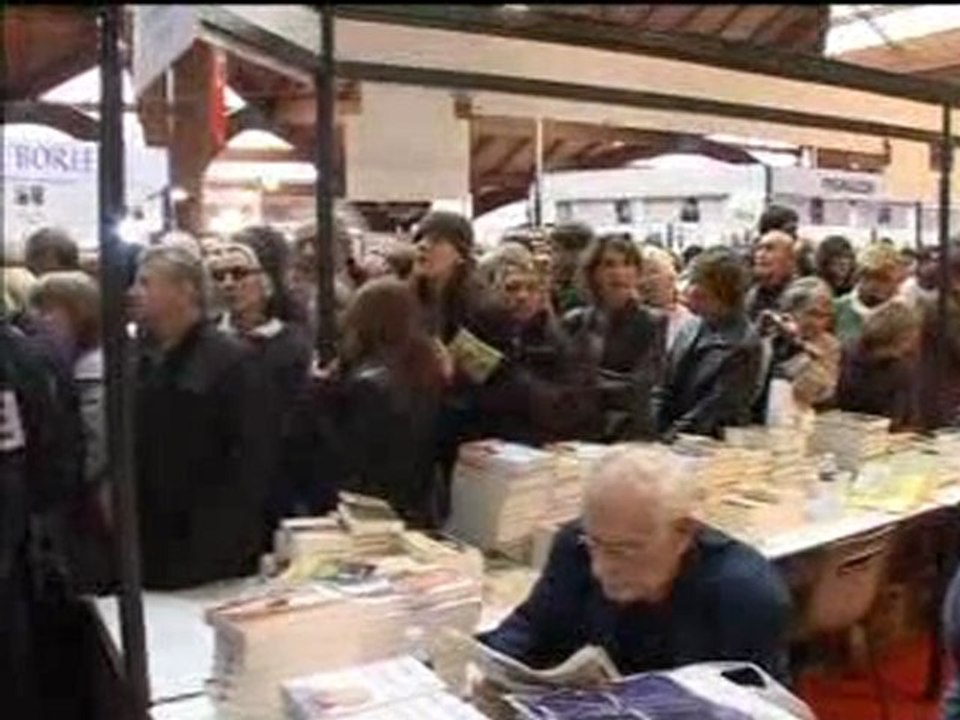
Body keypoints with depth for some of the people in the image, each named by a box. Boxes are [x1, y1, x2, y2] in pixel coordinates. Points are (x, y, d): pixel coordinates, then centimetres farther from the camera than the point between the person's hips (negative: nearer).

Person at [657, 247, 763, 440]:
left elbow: (719, 405, -12)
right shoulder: (691, 329, 9)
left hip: (711, 442, -5)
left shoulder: (743, 343, -9)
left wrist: (673, 434, -13)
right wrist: (654, 430, 0)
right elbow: (667, 388, 11)